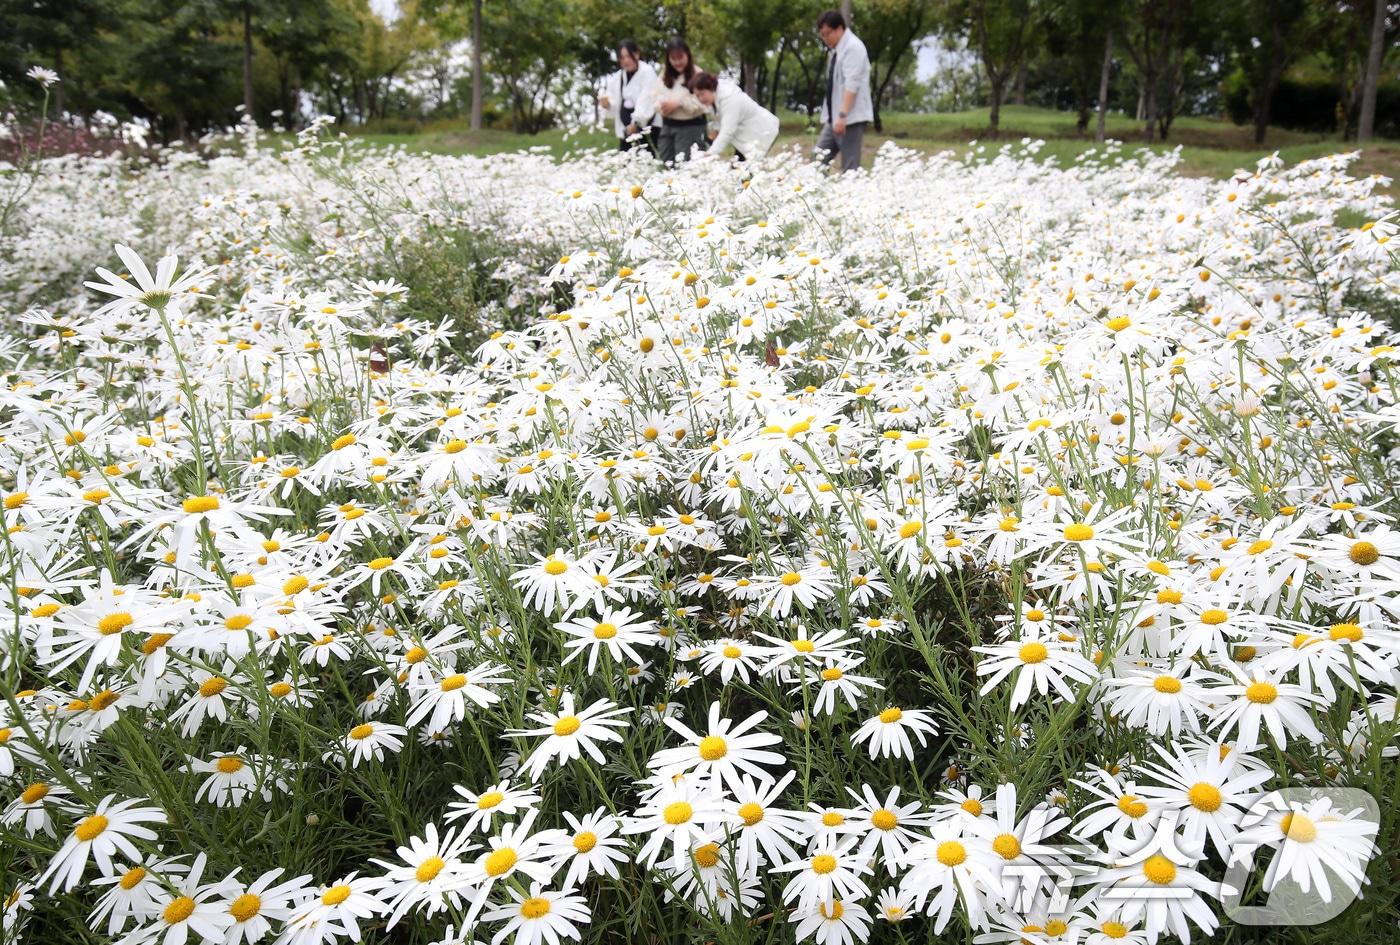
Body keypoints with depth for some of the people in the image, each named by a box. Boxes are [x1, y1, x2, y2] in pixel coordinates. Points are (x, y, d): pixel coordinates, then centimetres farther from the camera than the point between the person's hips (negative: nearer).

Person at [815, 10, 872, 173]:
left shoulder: (853, 47, -11)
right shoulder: (835, 50, 15)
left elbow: (852, 84, -20)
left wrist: (842, 115, -27)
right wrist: (830, 116, 18)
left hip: (851, 119, -9)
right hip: (834, 118, 9)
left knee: (850, 169, -8)